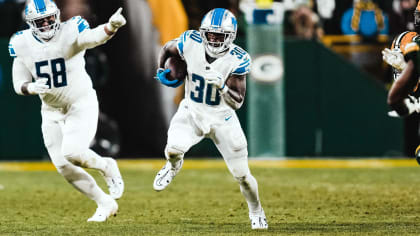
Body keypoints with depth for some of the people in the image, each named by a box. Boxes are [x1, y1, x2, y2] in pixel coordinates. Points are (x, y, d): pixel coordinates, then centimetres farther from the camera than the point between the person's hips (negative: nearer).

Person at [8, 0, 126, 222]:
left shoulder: (70, 32, -18)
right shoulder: (22, 44, -6)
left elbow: (94, 37, -39)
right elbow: (19, 84, 0)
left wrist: (111, 26, -62)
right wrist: (31, 88, -24)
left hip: (82, 104, -5)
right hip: (51, 111, 5)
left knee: (72, 152, -25)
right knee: (64, 167, 2)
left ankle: (106, 166, 6)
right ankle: (105, 204, 20)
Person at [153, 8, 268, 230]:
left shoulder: (237, 60, -22)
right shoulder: (191, 43, -17)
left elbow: (237, 103, -22)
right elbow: (167, 49, 7)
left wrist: (222, 87, -39)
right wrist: (161, 71, -8)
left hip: (222, 119, -1)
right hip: (191, 112, 1)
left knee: (242, 176, 1)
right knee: (173, 149, -28)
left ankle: (256, 211, 31)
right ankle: (173, 166, 12)